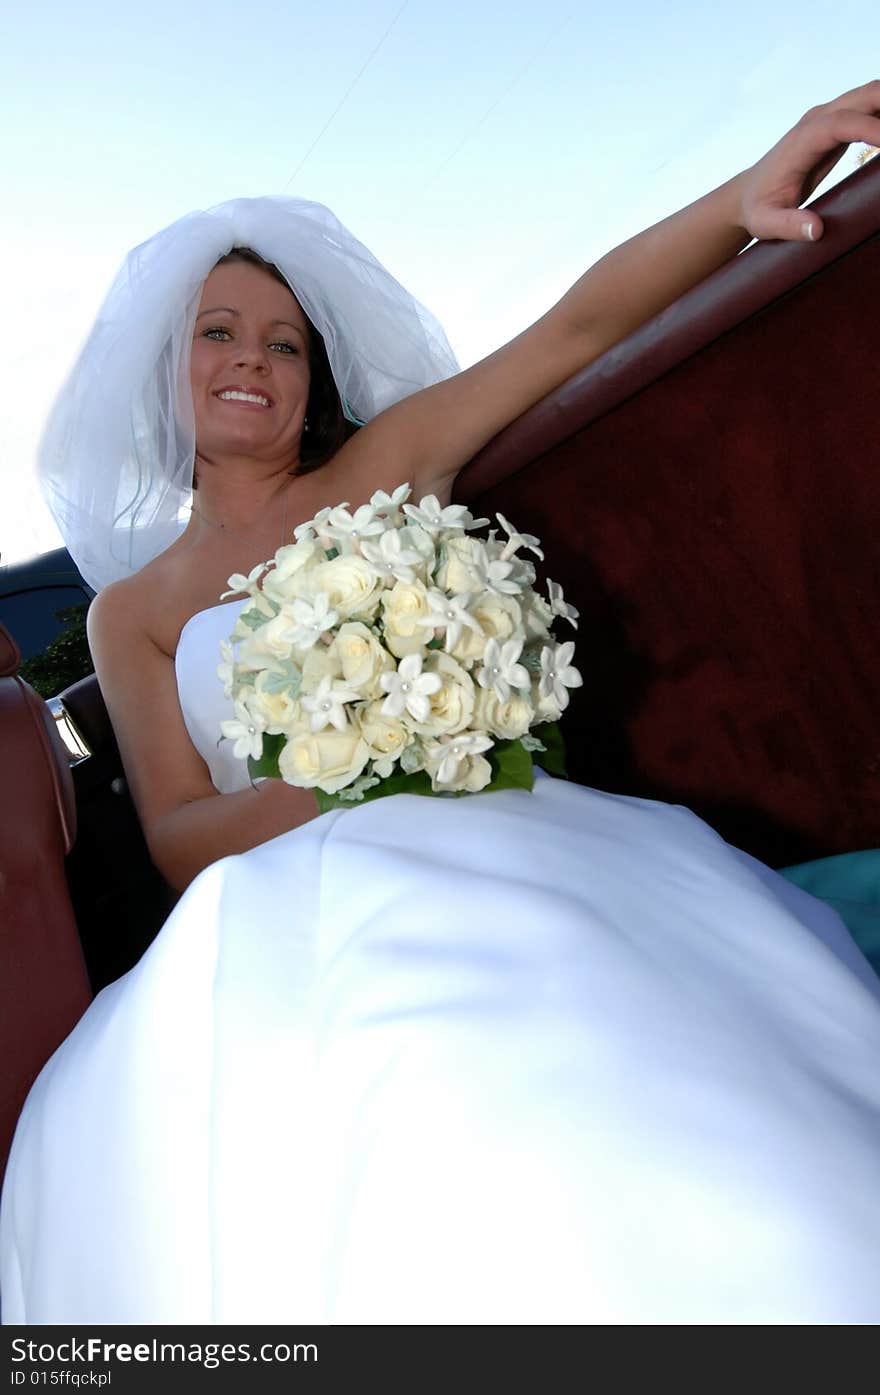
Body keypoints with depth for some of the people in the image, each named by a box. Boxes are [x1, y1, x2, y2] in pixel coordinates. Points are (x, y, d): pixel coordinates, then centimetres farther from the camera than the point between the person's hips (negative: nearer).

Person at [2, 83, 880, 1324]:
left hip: (495, 837, 0)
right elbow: (177, 835, 5)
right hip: (288, 909, 1)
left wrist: (741, 201, -12)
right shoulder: (133, 609, 16)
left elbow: (580, 325, 5)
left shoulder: (385, 464, 14)